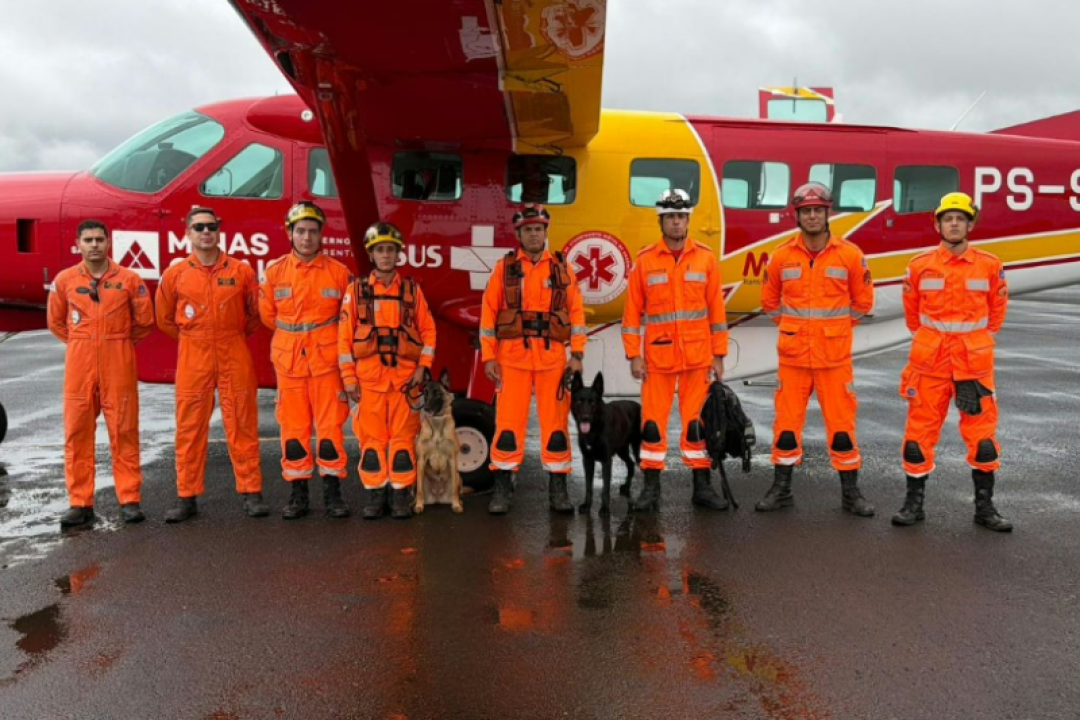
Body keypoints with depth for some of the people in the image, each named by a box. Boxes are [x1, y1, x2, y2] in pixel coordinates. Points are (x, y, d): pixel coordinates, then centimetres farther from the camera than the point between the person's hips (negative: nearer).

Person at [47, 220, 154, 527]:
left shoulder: (129, 279, 0)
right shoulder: (65, 280, 5)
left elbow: (144, 320, 7)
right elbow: (56, 322, 16)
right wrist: (81, 343, 12)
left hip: (119, 364, -2)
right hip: (79, 364, 2)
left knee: (124, 431, 1)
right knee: (77, 431, 3)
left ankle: (129, 500, 8)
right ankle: (80, 503, 11)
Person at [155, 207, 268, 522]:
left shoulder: (241, 271, 1)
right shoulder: (175, 274, 3)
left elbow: (255, 312, 12)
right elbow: (165, 318, 15)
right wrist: (194, 338, 13)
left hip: (235, 357, -1)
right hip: (193, 359, 1)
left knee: (242, 425, 3)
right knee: (190, 428, 4)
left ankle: (251, 492, 10)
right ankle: (187, 497, 14)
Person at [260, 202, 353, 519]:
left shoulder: (338, 272, -2)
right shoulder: (275, 271, 2)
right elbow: (268, 314, 14)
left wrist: (322, 337, 10)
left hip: (327, 360, -1)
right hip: (289, 361, 2)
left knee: (330, 426, 1)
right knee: (293, 428, 6)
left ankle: (332, 493, 11)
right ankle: (298, 494, 17)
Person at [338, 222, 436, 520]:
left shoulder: (412, 289, 7)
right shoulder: (356, 290, 5)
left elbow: (427, 330, 7)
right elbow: (344, 336, 3)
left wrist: (422, 368, -2)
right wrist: (348, 378, -2)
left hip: (404, 377, 0)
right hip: (368, 377, 0)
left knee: (403, 437, 2)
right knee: (371, 437, 3)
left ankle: (402, 496, 11)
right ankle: (374, 496, 13)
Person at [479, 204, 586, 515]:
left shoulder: (561, 268, 8)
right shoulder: (504, 268, 6)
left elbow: (576, 312, 5)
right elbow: (488, 313, 3)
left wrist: (577, 355, -2)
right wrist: (488, 357, -4)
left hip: (552, 357, 1)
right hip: (512, 356, -1)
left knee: (556, 422, 4)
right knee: (508, 422, -1)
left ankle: (558, 489, 14)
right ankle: (503, 488, 10)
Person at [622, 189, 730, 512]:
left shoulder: (706, 258, 3)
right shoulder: (645, 260, 1)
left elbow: (717, 309, 4)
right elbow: (633, 311, 1)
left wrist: (719, 356, 2)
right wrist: (634, 355, -4)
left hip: (697, 356, 1)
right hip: (657, 355, 0)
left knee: (697, 420, 6)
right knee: (653, 420, 3)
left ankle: (702, 486, 17)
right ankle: (651, 488, 13)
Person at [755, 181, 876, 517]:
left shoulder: (850, 254, -1)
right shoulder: (782, 256, 2)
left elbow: (863, 301, 9)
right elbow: (769, 300, 15)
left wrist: (835, 327, 9)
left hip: (835, 355, -1)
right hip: (793, 354, 1)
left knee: (841, 422, 3)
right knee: (787, 421, 6)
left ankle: (851, 492, 17)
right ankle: (781, 489, 19)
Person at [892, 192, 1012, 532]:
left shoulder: (990, 266, 1)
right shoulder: (919, 266, -1)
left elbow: (996, 310, 14)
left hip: (975, 363, 1)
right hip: (929, 361, 0)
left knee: (982, 433, 5)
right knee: (920, 431, 3)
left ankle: (985, 506, 19)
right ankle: (913, 502, 15)